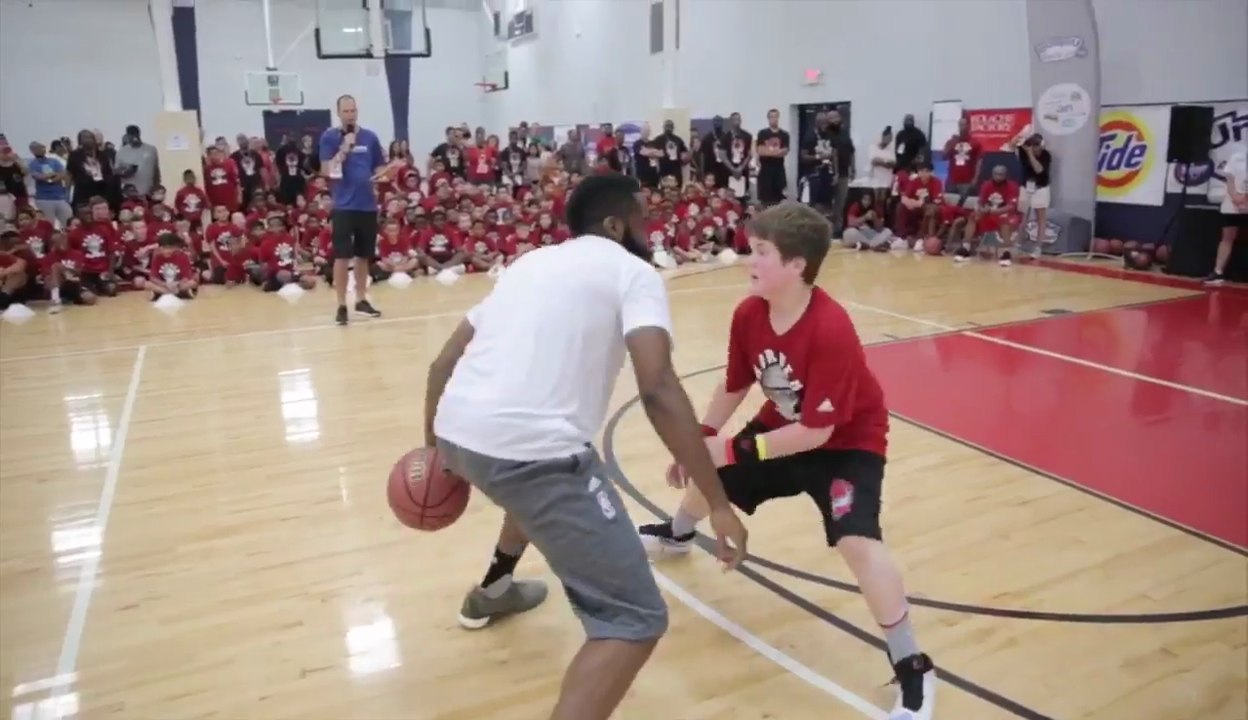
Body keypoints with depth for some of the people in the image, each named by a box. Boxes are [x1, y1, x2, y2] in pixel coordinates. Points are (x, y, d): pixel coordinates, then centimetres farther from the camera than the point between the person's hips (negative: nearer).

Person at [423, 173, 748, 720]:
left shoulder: (531, 261, 25)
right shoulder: (632, 271, 5)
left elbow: (444, 364, 24)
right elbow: (658, 390, -11)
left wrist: (436, 446, 38)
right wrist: (718, 502, -8)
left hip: (459, 433, 9)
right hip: (526, 445, -8)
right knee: (635, 622, 0)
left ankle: (493, 591, 62)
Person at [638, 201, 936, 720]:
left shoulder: (832, 332, -36)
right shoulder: (748, 314, -16)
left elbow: (818, 431, -32)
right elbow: (733, 387, 0)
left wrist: (736, 450, -29)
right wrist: (699, 442, 2)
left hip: (846, 442, -7)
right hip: (783, 427, 7)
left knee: (856, 540, -27)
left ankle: (912, 668, -7)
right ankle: (678, 535, 57)